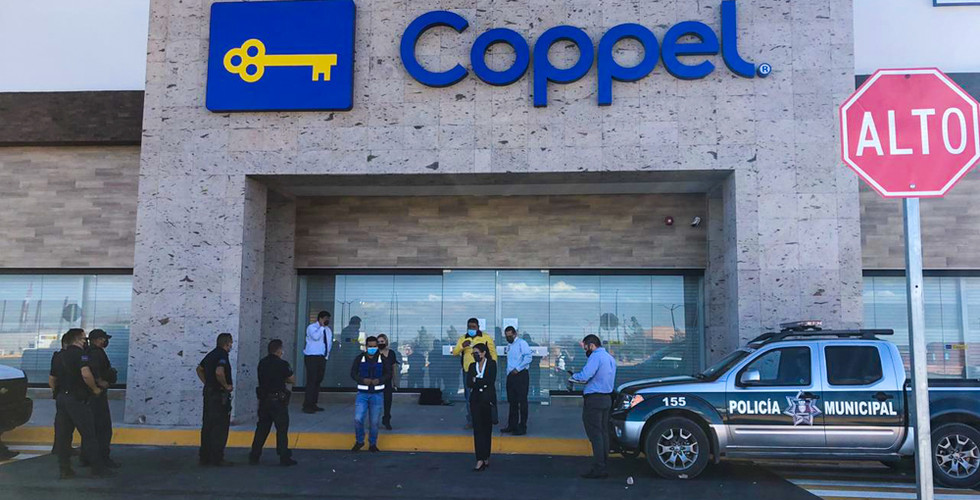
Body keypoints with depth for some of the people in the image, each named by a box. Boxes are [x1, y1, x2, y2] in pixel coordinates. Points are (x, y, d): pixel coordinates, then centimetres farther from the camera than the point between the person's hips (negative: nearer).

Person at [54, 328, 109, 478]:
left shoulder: (62, 355, 16)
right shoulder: (80, 353, -11)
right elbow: (86, 375, -23)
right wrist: (95, 389, -10)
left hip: (62, 397, 9)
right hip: (76, 399, -9)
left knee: (63, 435, 9)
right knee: (88, 434, -3)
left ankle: (64, 469, 11)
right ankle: (97, 467, 1)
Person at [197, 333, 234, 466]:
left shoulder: (211, 354, 14)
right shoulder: (222, 355, -15)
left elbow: (199, 369, 27)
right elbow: (219, 372, -32)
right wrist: (226, 385, -19)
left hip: (208, 392, 9)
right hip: (220, 395, -9)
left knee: (207, 426, 12)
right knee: (220, 427, -4)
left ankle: (205, 456, 18)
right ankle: (217, 458, -2)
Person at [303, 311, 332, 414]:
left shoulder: (327, 330, 16)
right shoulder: (311, 327, -7)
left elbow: (329, 342, 26)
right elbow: (315, 336, -27)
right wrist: (322, 326, -19)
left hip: (322, 358, 8)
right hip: (312, 357, -8)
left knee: (318, 381, 10)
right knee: (311, 381, -12)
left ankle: (313, 404, 17)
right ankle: (307, 406, -9)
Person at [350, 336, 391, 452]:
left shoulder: (383, 359, 2)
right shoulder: (359, 358, 1)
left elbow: (389, 374, 3)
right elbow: (353, 373, 1)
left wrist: (380, 380, -16)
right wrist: (363, 380, -17)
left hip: (377, 394, 0)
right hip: (362, 394, 0)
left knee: (375, 421, 4)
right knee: (358, 419, -9)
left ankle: (373, 444, 22)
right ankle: (359, 441, 14)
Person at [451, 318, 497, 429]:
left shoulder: (486, 338, 1)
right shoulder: (462, 338, 9)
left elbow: (493, 353, 5)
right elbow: (454, 352, 0)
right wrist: (462, 346, -19)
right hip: (467, 371, 3)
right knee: (469, 398, 8)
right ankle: (470, 421, 17)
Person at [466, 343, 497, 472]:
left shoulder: (491, 364, 0)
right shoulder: (472, 366, 10)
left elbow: (491, 381, -12)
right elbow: (469, 383, -2)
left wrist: (476, 381, -7)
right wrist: (483, 383, -14)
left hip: (488, 400, -3)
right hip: (476, 400, 3)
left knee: (487, 428, 4)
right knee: (477, 428, -3)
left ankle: (486, 457, 13)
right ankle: (480, 460, -5)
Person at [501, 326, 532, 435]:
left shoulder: (521, 343, -7)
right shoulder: (510, 346, 18)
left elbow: (528, 357, -17)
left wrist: (517, 369, -17)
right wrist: (509, 371, 10)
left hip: (521, 375, -8)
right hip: (511, 376, 8)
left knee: (522, 401, -4)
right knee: (512, 401, 12)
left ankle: (522, 427, 0)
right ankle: (512, 425, 19)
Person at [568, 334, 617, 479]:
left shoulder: (596, 356, -13)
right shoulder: (610, 358, 18)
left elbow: (584, 376, -24)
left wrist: (573, 377, -5)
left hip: (594, 400, -9)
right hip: (607, 399, 9)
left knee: (595, 435, -6)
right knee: (603, 433, 12)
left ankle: (598, 469, -6)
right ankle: (603, 466, 16)